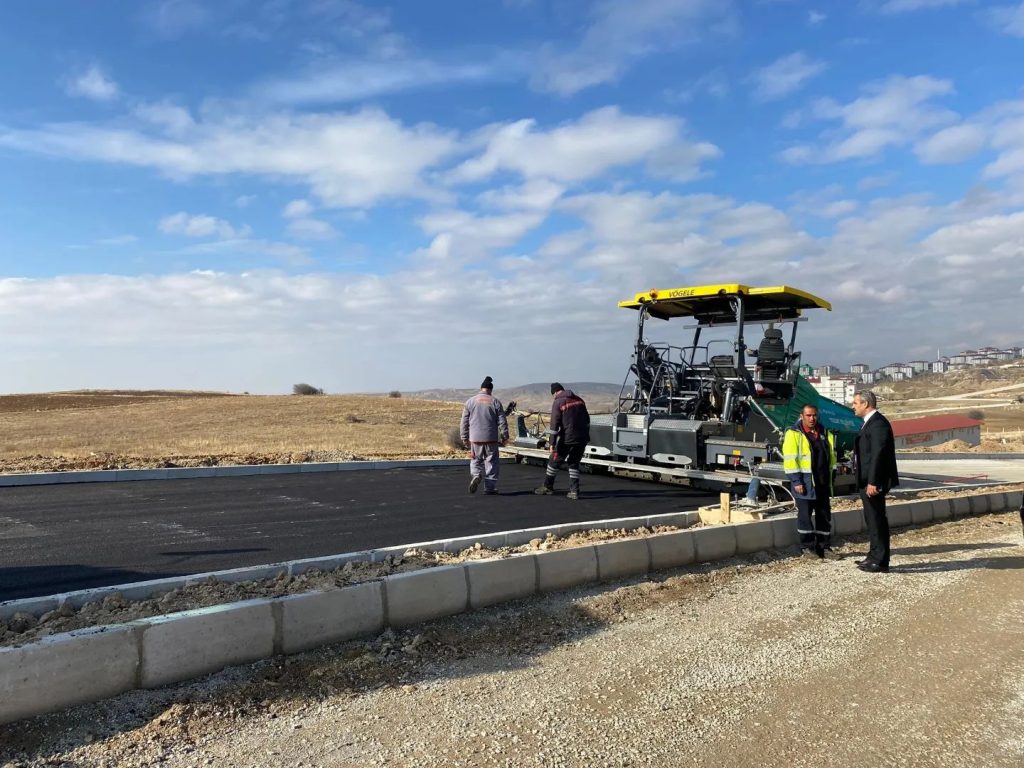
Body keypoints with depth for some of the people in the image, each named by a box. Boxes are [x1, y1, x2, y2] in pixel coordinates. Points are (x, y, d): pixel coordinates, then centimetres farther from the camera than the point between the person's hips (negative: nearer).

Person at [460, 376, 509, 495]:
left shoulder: (470, 401, 4)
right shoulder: (495, 402, -1)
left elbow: (465, 422, 6)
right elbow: (502, 421, -1)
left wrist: (465, 438, 13)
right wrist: (505, 437, 7)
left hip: (475, 438, 2)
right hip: (491, 439, -1)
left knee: (476, 460, 17)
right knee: (491, 462, 8)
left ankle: (475, 475, -10)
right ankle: (490, 487, 8)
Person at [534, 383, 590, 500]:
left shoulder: (558, 402, -7)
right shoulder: (578, 399, 11)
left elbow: (555, 424, -12)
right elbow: (587, 420, 16)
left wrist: (552, 443, -10)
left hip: (567, 439, -6)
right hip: (582, 438, 6)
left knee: (555, 461, 11)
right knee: (574, 463, 15)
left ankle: (548, 487, 22)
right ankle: (574, 491, 8)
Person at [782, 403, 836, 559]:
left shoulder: (825, 433, 12)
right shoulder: (794, 433, -6)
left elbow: (831, 456, 19)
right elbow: (790, 459, -12)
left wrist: (830, 478, 13)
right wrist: (796, 480, -17)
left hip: (822, 482, 6)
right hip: (804, 482, -6)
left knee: (824, 515, 10)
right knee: (805, 515, 1)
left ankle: (824, 546, 20)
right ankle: (807, 547, 10)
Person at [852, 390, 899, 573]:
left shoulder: (878, 423, -16)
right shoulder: (870, 422, 16)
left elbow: (878, 454, -22)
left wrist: (873, 482, -24)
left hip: (873, 482, -10)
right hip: (867, 481, 10)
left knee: (877, 520, -3)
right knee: (872, 520, 16)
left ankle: (880, 562, 4)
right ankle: (874, 557, 26)